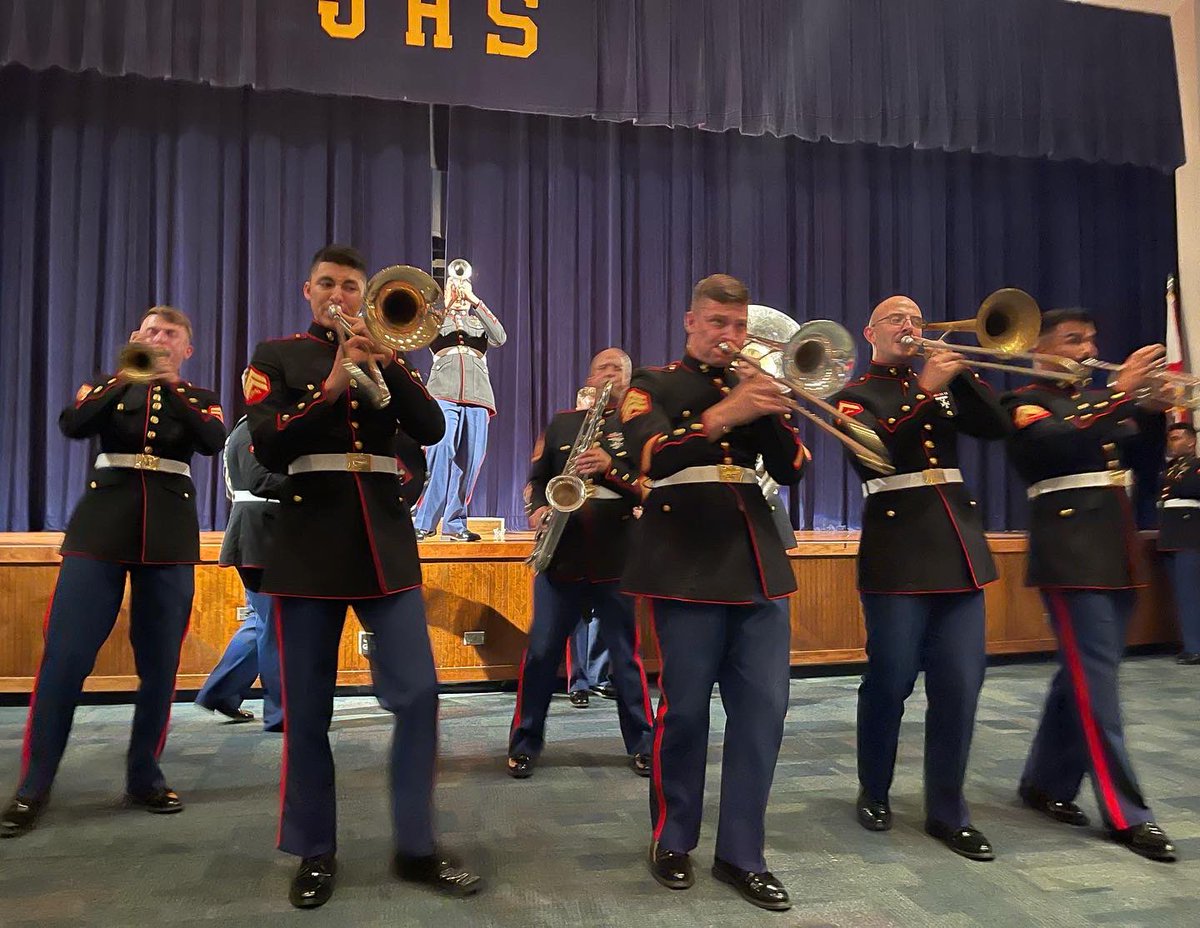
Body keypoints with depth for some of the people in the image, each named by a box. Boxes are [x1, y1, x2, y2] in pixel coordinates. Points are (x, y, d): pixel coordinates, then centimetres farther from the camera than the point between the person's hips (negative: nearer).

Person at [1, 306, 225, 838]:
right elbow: (71, 426, -6)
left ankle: (144, 777, 15)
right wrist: (124, 378, -13)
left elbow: (213, 442, -8)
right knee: (65, 655, -5)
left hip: (169, 531, 1)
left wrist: (170, 385, -13)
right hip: (103, 524, 0)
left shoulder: (199, 398, 13)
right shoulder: (109, 386, 14)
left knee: (159, 662, 2)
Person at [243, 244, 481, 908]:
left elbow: (431, 430, -1)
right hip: (309, 542, -2)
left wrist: (387, 361, -12)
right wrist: (331, 389, -17)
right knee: (307, 710, 4)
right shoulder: (277, 357, 7)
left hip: (385, 539, 2)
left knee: (418, 693, -2)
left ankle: (416, 847, 12)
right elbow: (268, 448, -7)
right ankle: (315, 854, 21)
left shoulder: (388, 356, 14)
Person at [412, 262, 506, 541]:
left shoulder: (480, 320, 24)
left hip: (477, 397, 3)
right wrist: (447, 304, -11)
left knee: (468, 462, -2)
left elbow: (500, 338, 2)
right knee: (442, 455, -20)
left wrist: (475, 301, -3)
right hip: (444, 394, -3)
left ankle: (455, 523, 4)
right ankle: (423, 522, -18)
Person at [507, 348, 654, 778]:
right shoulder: (561, 424, 14)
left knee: (627, 655, 6)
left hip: (619, 558, -1)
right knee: (540, 653, 3)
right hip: (561, 556, 2)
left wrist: (611, 467, -18)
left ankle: (642, 745, 19)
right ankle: (524, 744, 16)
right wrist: (536, 510, -6)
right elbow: (536, 478, 14)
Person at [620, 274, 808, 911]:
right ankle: (672, 841, 22)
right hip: (687, 563, -4)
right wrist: (724, 414, -28)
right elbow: (652, 457, -17)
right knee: (685, 709, 1)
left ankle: (741, 854, 17)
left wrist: (771, 411, -10)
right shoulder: (654, 384, 3)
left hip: (757, 560, 5)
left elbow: (792, 470, 6)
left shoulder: (755, 384, 16)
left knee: (763, 708, 3)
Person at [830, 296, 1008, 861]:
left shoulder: (942, 383, 18)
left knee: (960, 685, 4)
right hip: (898, 551, -5)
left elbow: (996, 427, 5)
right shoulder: (856, 394, 2)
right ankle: (874, 793, 24)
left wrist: (961, 372, -5)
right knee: (890, 683, 3)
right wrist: (925, 392, -20)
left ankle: (947, 812, 17)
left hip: (959, 544, 5)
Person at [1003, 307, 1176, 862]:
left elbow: (1144, 440, 6)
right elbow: (1064, 443, -21)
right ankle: (1126, 814, 0)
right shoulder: (1025, 403, -2)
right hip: (1070, 550, -7)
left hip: (1116, 547, 7)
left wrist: (1156, 404, -12)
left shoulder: (1101, 399, 18)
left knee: (1084, 672, 11)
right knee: (1096, 677, -7)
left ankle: (1045, 782, 23)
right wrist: (1122, 393, -25)